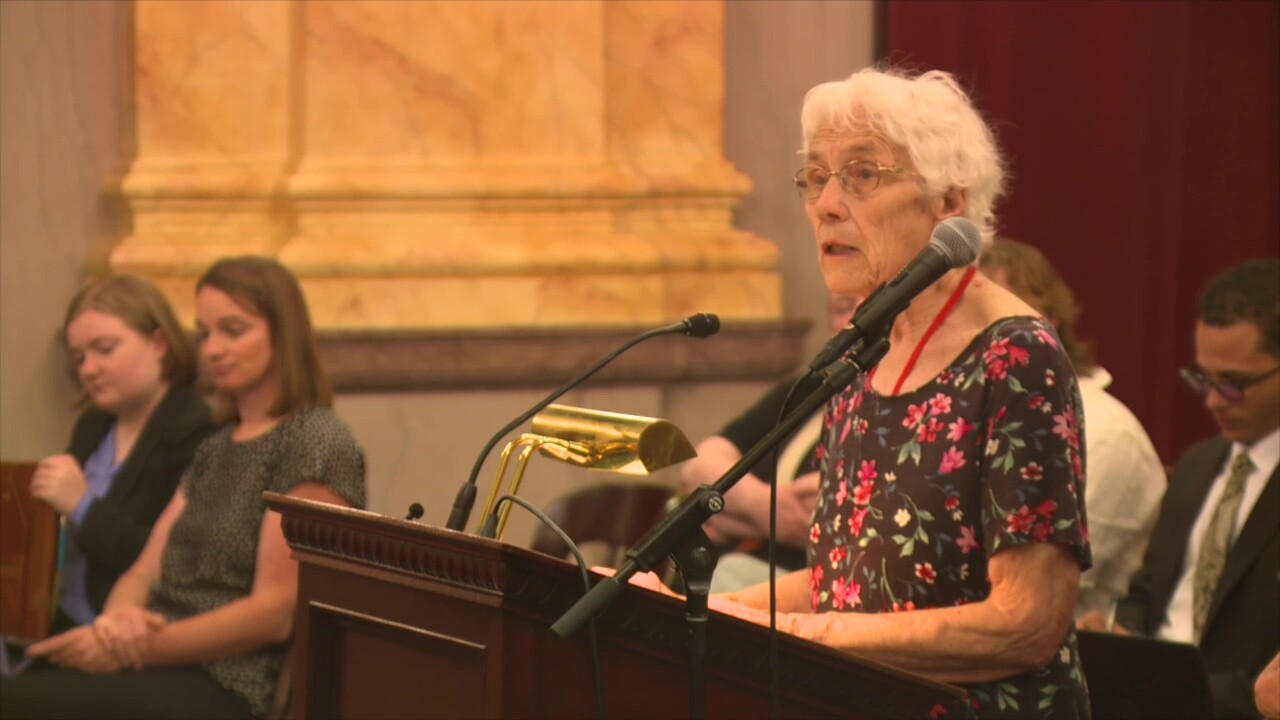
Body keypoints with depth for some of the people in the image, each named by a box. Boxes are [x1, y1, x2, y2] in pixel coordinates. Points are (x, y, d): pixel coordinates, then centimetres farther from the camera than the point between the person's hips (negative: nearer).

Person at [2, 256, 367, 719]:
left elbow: (276, 613, -11)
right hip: (164, 670, 8)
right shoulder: (216, 450, 23)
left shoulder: (317, 443, -4)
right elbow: (144, 572, 17)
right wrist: (119, 616, -8)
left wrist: (137, 649, -16)